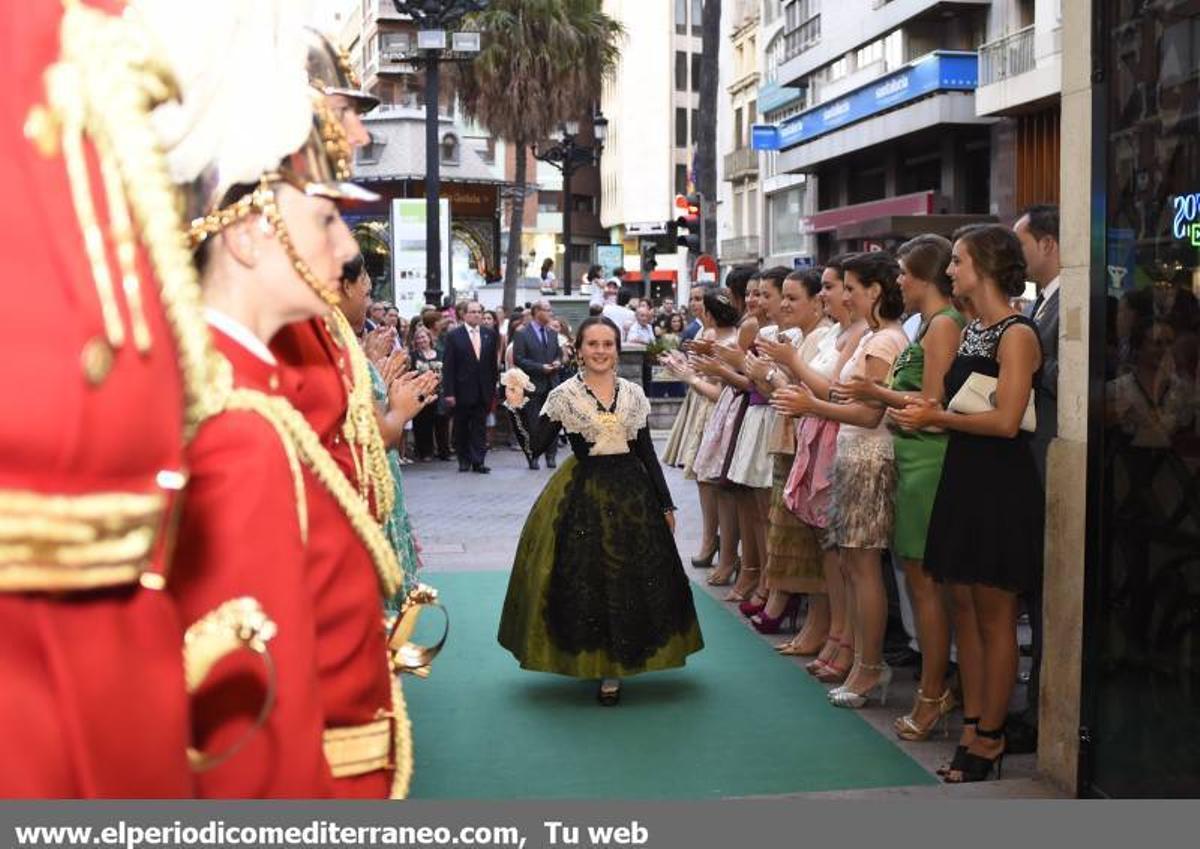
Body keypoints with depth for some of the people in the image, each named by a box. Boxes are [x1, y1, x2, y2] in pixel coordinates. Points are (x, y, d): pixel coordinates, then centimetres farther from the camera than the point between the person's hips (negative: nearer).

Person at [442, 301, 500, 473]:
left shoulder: (490, 334, 6)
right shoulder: (454, 336, -3)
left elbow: (493, 363, 9)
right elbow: (448, 367, -6)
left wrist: (494, 387, 4)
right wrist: (449, 392, -12)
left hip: (483, 391, 2)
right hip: (462, 391, -2)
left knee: (480, 427, 1)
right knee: (461, 428, 8)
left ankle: (478, 462, 2)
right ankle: (464, 460, 19)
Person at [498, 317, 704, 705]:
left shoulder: (633, 394, 5)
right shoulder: (563, 395, -3)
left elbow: (647, 453, 10)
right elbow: (533, 448, -7)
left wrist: (665, 504, 11)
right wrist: (516, 408, -18)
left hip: (631, 494, 3)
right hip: (582, 495, -3)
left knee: (633, 580, 4)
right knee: (584, 580, 1)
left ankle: (614, 666, 15)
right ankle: (592, 657, 20)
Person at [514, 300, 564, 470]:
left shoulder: (552, 334, 13)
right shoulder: (522, 334, -5)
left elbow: (559, 354, 22)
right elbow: (518, 359, -11)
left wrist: (558, 362, -1)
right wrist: (540, 367, -16)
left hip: (551, 384, 5)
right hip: (533, 385, -5)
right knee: (533, 422, 0)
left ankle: (551, 455, 12)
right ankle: (533, 457, 8)